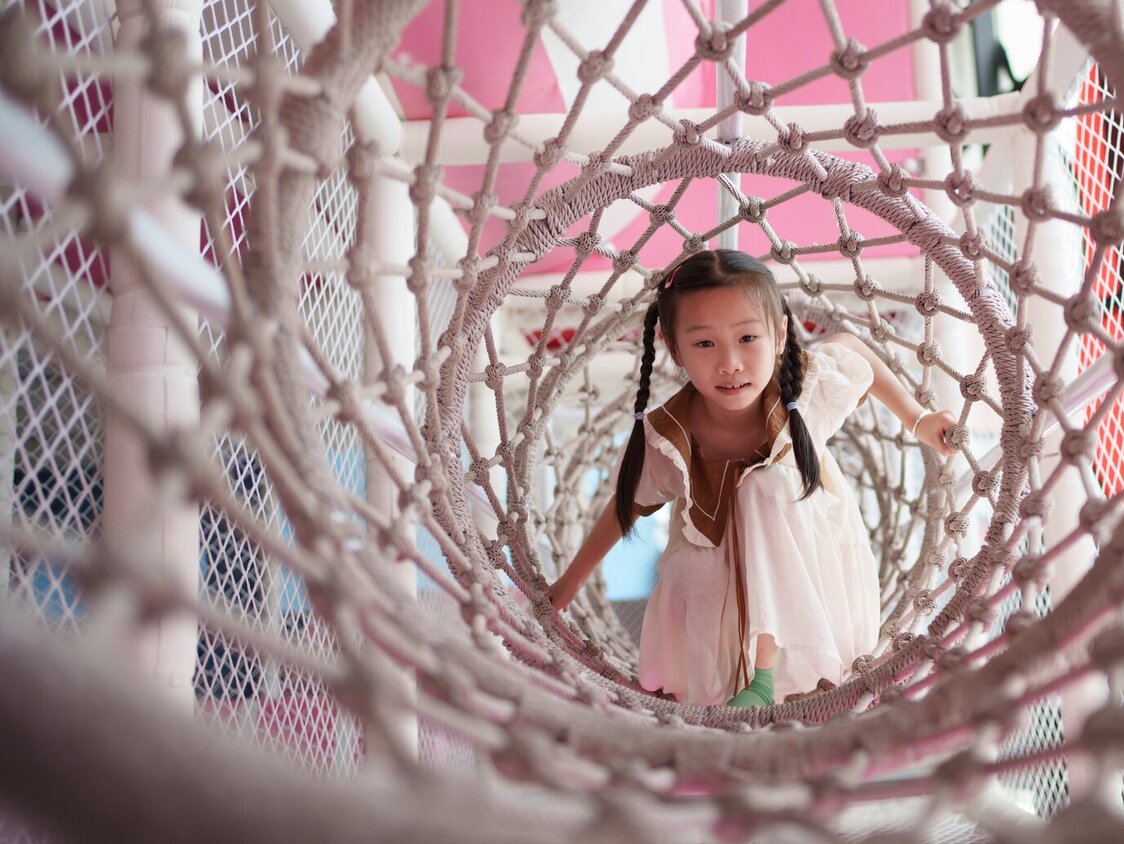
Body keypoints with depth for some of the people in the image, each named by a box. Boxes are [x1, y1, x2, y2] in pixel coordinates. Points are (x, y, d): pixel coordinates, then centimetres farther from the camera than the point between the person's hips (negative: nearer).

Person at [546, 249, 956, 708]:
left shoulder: (810, 384, -30)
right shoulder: (664, 442, -31)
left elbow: (848, 345, -5)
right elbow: (626, 506, -10)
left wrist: (916, 419, 0)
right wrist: (571, 581, 0)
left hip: (809, 543, 1)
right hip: (717, 560, 0)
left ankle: (765, 674, -23)